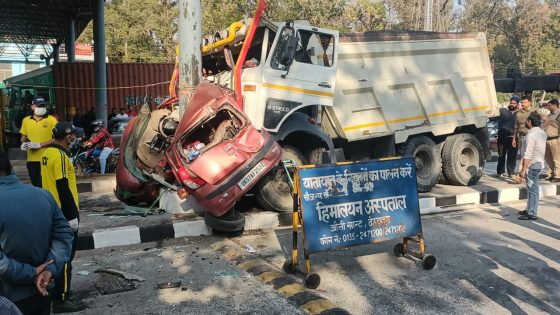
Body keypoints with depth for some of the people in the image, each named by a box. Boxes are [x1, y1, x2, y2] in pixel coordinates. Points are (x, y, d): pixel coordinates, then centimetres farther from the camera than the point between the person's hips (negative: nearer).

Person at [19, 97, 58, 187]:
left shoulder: (51, 120, -5)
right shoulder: (26, 120, 9)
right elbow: (23, 136, 20)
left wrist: (39, 145, -17)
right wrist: (24, 143, -3)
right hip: (32, 159, 5)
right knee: (35, 184, 15)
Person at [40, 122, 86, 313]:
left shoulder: (48, 153, 10)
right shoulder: (60, 155, -19)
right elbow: (63, 188, -22)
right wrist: (72, 216, -18)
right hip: (64, 214, -9)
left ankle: (55, 291, 29)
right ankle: (62, 299, 4)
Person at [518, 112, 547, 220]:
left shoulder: (531, 135, -20)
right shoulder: (543, 133, 9)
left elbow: (528, 154, -22)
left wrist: (523, 169, -21)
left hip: (533, 164, -9)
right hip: (540, 162, 9)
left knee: (532, 189, -5)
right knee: (532, 188, 17)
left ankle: (532, 214, -1)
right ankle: (530, 209, 27)